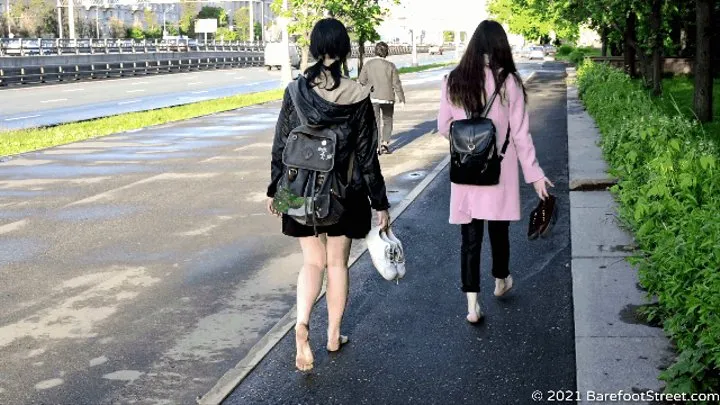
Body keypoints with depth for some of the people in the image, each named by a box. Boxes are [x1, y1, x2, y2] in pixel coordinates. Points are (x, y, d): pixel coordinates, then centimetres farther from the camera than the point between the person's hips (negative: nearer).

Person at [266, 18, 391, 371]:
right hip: (345, 195, -1)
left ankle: (302, 323, -11)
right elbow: (367, 155, -7)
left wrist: (275, 190, 11)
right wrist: (380, 203, 1)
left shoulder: (295, 92, -7)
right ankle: (334, 335, 25)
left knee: (312, 262, 13)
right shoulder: (357, 97, -11)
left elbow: (280, 146, -1)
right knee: (337, 262, 14)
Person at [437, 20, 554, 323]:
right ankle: (501, 281, 41)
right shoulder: (508, 82, -11)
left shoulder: (453, 82, -4)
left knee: (470, 236, 6)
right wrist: (534, 173, 0)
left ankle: (472, 304, 4)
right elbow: (520, 134, -9)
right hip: (499, 171, -1)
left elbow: (443, 127, 3)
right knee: (498, 229, 18)